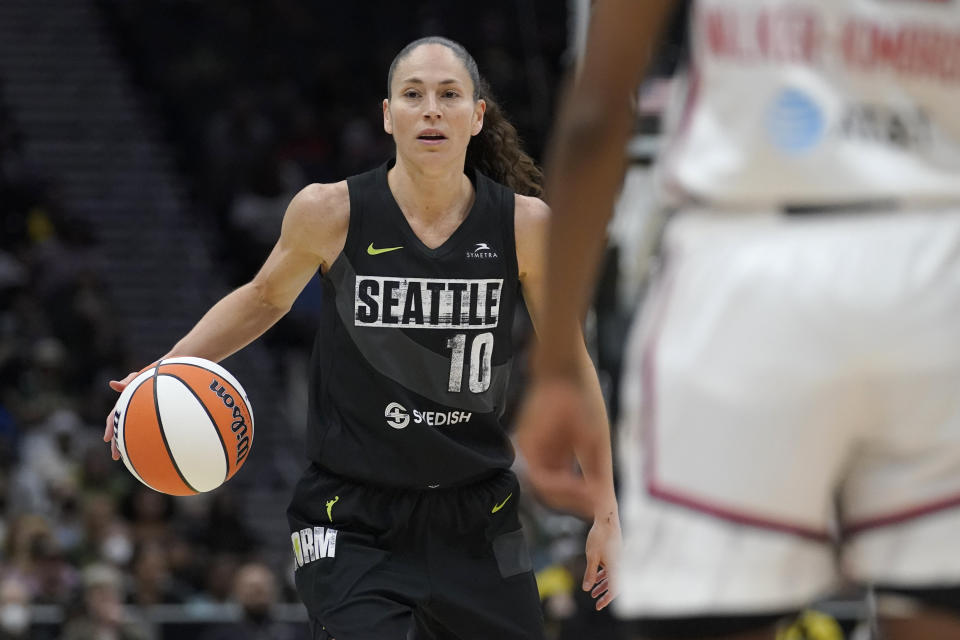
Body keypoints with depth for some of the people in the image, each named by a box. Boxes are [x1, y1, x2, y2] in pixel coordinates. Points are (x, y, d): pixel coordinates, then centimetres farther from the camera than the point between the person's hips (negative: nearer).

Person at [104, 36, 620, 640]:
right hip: (354, 522, -2)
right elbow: (265, 299, 12)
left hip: (476, 520, 2)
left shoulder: (524, 225, -7)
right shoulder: (331, 212, -9)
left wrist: (606, 511, 6)